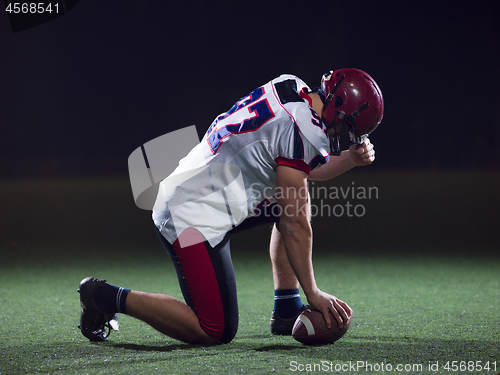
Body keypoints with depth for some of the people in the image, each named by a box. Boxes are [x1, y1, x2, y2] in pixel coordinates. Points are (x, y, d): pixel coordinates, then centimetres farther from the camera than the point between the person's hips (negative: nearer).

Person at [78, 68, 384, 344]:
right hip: (195, 218, -10)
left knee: (297, 199, 18)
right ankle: (110, 298, -1)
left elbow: (308, 169, 25)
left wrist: (351, 159, 7)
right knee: (215, 332, -9)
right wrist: (313, 293, -11)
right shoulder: (300, 131, -19)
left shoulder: (291, 90, 8)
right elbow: (295, 225, -17)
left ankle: (287, 311, 19)